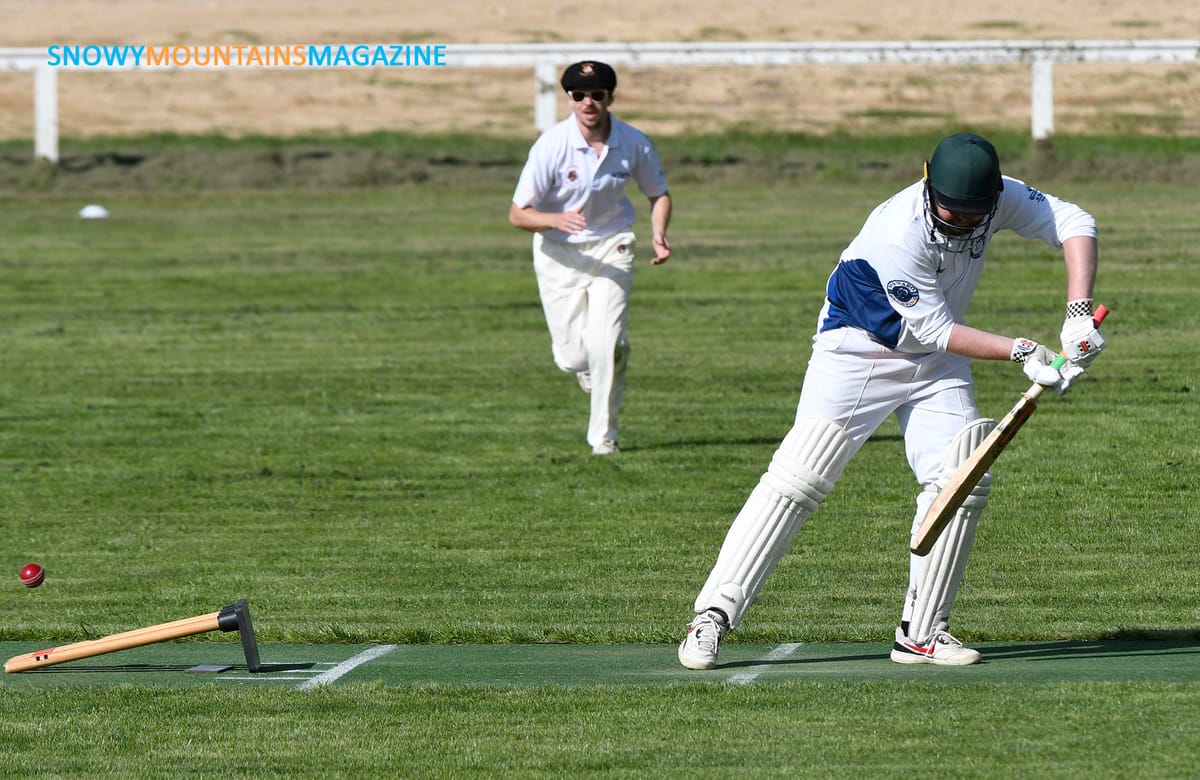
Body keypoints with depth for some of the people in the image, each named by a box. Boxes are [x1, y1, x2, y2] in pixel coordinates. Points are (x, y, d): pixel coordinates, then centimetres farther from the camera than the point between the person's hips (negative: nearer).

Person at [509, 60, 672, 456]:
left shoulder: (633, 143, -10)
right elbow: (518, 214, -16)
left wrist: (658, 233, -11)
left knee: (606, 344, -16)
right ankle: (591, 369, 39)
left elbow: (658, 193, 9)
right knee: (572, 356, -1)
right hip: (560, 255, -1)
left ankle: (603, 436, 2)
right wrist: (558, 220, -36)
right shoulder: (551, 146, -19)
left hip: (611, 248, 1)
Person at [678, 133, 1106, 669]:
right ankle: (713, 617, -13)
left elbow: (1074, 223, -14)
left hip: (936, 363, 6)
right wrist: (1020, 353, -28)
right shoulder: (898, 234, -33)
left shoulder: (1000, 199, -15)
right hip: (858, 348, -6)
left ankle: (921, 633, 3)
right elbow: (936, 330, -26)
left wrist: (1079, 317, -26)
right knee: (798, 480, -14)